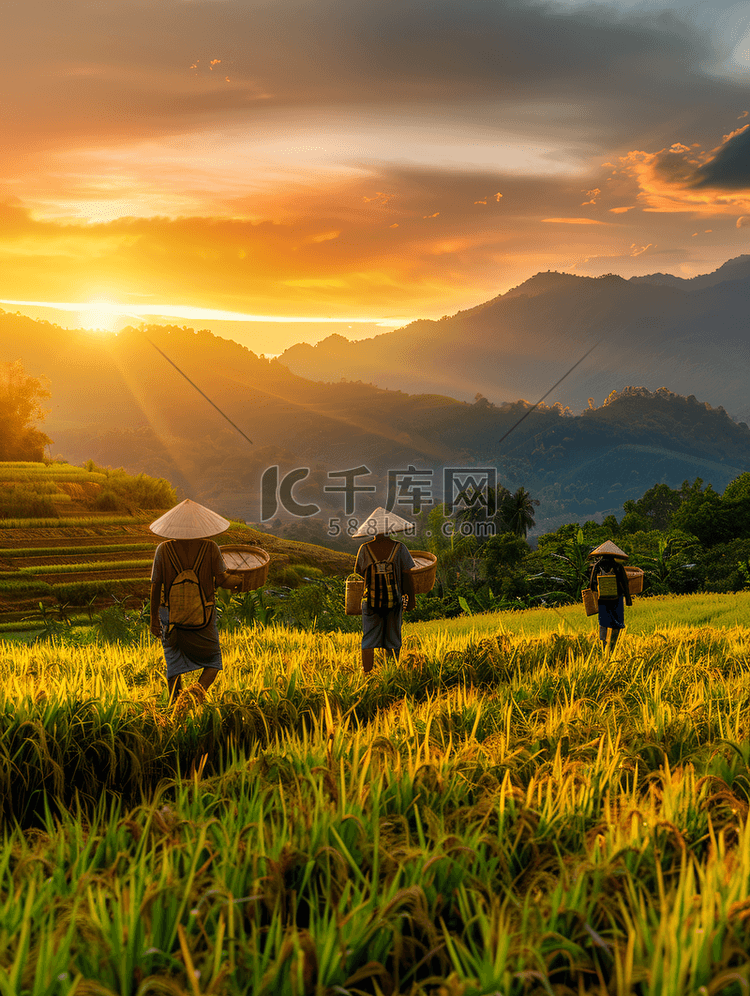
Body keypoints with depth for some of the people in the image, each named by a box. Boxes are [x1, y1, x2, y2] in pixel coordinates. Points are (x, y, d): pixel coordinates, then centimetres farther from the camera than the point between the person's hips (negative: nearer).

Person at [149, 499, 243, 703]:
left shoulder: (163, 550, -6)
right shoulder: (210, 548, -8)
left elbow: (155, 587, -5)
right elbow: (222, 580, -12)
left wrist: (153, 619, 3)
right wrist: (239, 581, 8)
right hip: (202, 617, -1)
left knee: (174, 667, 14)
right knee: (212, 663, 14)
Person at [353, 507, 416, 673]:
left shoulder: (365, 549, -5)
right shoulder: (399, 548, -5)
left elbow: (358, 572, 5)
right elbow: (407, 576, -4)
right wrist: (411, 598, 5)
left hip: (371, 601, 0)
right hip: (394, 601, 0)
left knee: (369, 637, 8)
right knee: (393, 637, 11)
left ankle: (367, 670, 6)